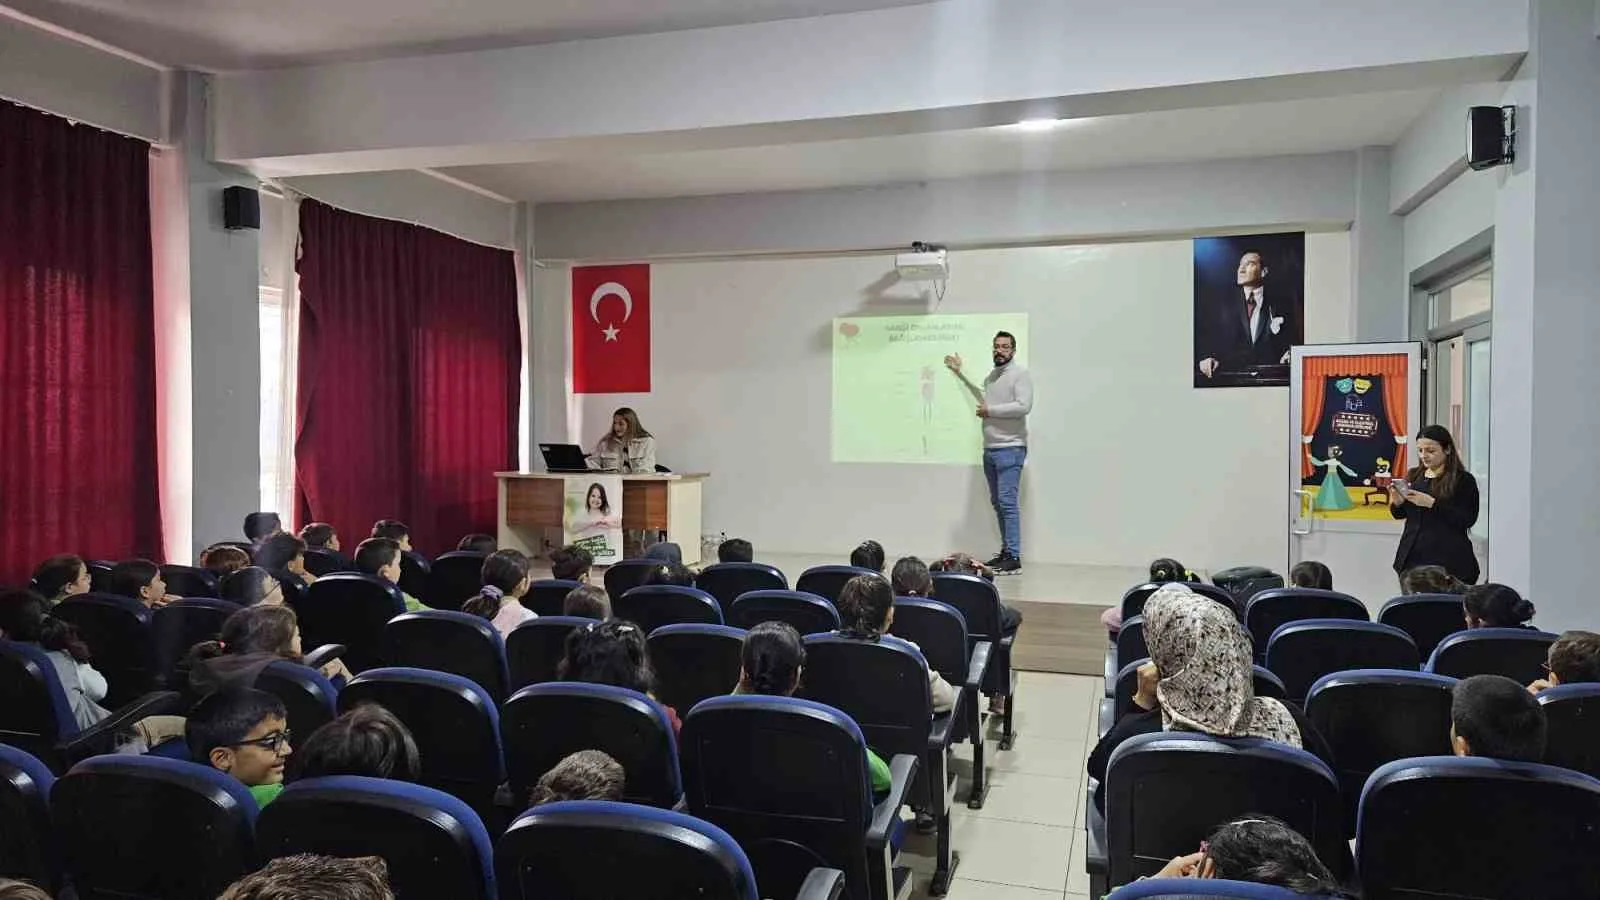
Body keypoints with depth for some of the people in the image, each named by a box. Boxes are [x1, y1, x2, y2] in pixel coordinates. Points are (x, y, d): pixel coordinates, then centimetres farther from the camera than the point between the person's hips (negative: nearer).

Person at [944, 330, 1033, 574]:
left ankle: (1014, 557, -11)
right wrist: (959, 373, 40)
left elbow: (1024, 406, -20)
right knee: (998, 503, 11)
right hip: (989, 449, 8)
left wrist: (990, 410, -12)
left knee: (1007, 502, -12)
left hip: (1010, 449, -8)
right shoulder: (991, 376, 17)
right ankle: (1006, 551, 19)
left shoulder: (1020, 374, -6)